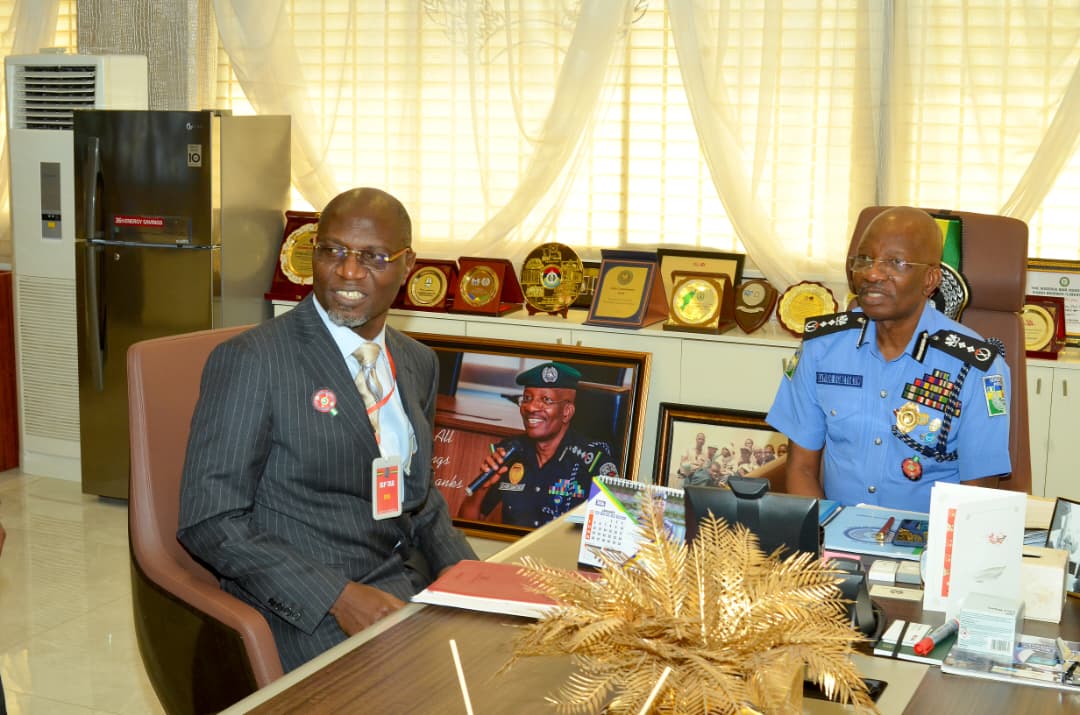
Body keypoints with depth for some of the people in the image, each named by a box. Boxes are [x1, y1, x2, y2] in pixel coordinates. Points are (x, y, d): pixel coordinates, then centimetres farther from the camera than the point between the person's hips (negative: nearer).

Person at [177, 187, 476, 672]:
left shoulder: (419, 364, 11)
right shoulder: (251, 361, -10)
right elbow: (208, 520, -13)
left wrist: (457, 567, 0)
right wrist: (339, 597, -20)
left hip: (408, 581, 7)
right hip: (303, 610, -7)